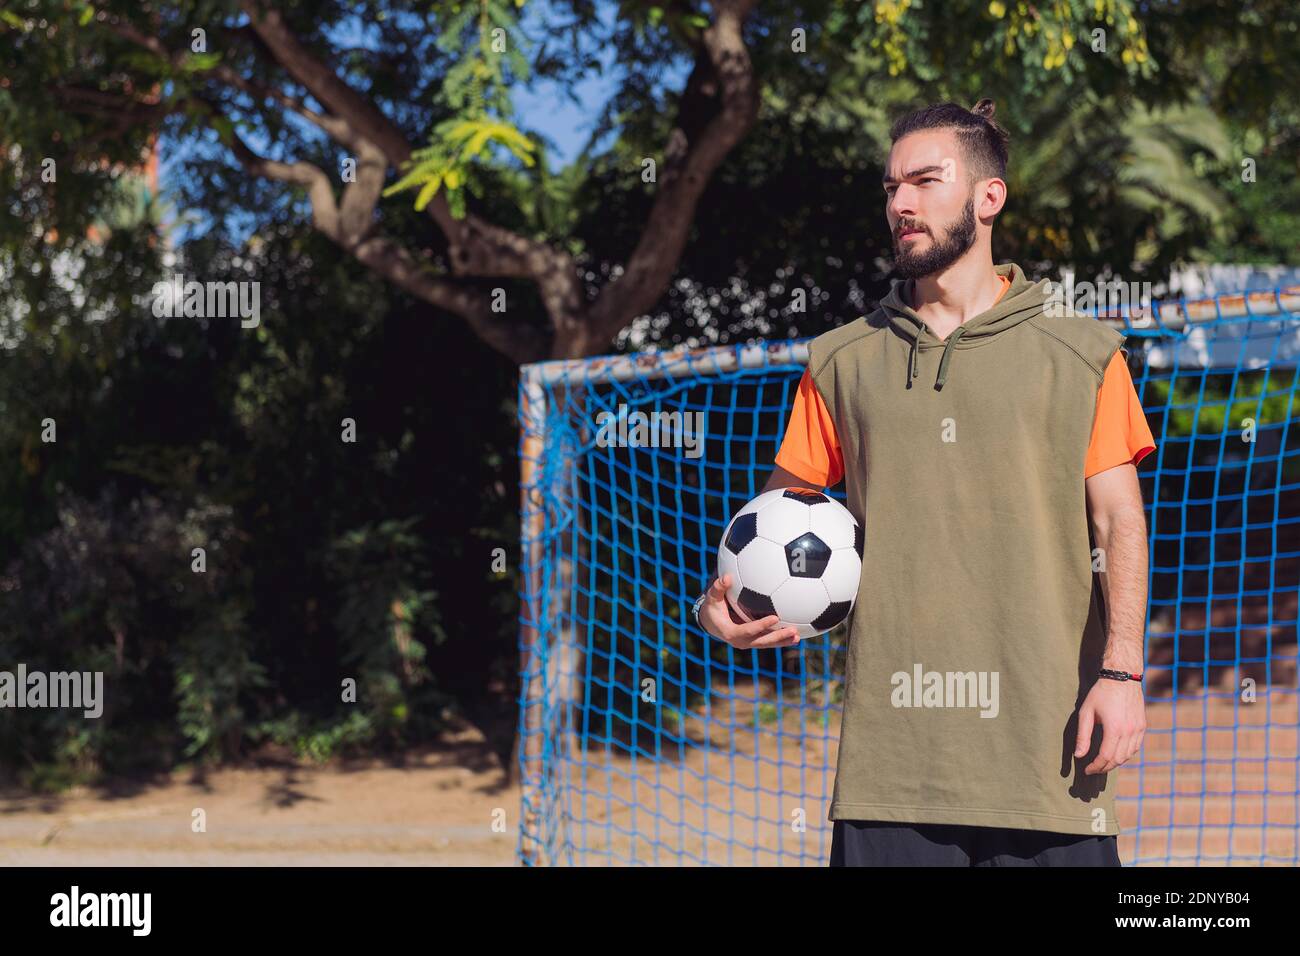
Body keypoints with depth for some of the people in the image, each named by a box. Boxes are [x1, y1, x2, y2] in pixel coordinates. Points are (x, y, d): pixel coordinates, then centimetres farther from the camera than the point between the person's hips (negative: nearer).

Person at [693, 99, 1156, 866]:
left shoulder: (1080, 354, 6)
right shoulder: (843, 362, 13)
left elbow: (1119, 520, 2)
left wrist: (1121, 670, -9)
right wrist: (722, 600, -2)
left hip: (1041, 733, -2)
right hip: (890, 738, 2)